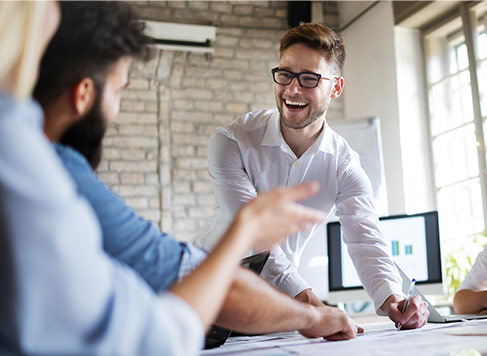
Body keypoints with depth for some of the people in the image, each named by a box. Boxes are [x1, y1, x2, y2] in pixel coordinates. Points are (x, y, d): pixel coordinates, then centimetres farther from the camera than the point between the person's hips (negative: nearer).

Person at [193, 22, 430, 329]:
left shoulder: (344, 165, -8)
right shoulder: (230, 143, -18)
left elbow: (365, 238, -19)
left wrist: (391, 297, -41)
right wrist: (303, 296, -42)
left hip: (276, 300, 2)